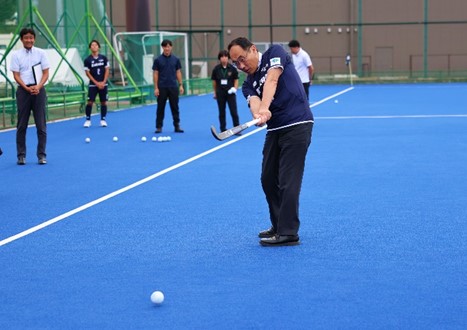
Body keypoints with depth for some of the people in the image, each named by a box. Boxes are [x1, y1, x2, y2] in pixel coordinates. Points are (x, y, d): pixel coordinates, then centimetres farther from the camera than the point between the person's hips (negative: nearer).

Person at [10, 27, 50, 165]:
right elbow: (16, 76, -1)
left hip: (39, 90, 1)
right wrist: (27, 88, -15)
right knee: (21, 125, 2)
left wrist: (38, 86, -13)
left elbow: (46, 73, 4)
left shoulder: (41, 53, 5)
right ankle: (21, 155, 9)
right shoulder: (16, 55, 2)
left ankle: (41, 155, 7)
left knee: (41, 125, 0)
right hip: (23, 90, -1)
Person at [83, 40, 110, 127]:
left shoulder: (103, 58, 2)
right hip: (93, 85, -2)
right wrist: (96, 83, -10)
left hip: (103, 84, 2)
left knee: (103, 102, 3)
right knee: (90, 102, -8)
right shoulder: (87, 60, -4)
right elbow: (88, 73, -4)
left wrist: (103, 82, -7)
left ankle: (103, 120, 13)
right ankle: (88, 120, 2)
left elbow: (107, 71, 4)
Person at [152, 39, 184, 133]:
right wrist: (156, 88, -7)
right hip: (162, 87, -1)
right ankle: (159, 127, 10)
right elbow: (155, 74, -1)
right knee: (161, 108, 3)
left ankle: (177, 126, 9)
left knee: (175, 107, 3)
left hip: (173, 87, 1)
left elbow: (178, 72, 7)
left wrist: (181, 85, -1)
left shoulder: (175, 59, 4)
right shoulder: (158, 60, -2)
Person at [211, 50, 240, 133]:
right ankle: (223, 130, 15)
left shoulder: (232, 68, -5)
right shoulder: (216, 69, -2)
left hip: (230, 93, -1)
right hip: (220, 94, 2)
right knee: (222, 112, 7)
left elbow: (236, 80, 4)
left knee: (234, 111, -4)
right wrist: (215, 92, 10)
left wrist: (235, 88, -10)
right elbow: (214, 81, 8)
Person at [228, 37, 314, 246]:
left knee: (288, 181, -8)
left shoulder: (275, 53, -1)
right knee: (268, 179, 12)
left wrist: (264, 108, -34)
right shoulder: (248, 84, 12)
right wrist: (258, 116, -33)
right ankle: (278, 226, 27)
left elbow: (271, 81, -18)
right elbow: (254, 103, -10)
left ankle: (288, 233, -2)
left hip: (297, 125, -7)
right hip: (274, 130, 7)